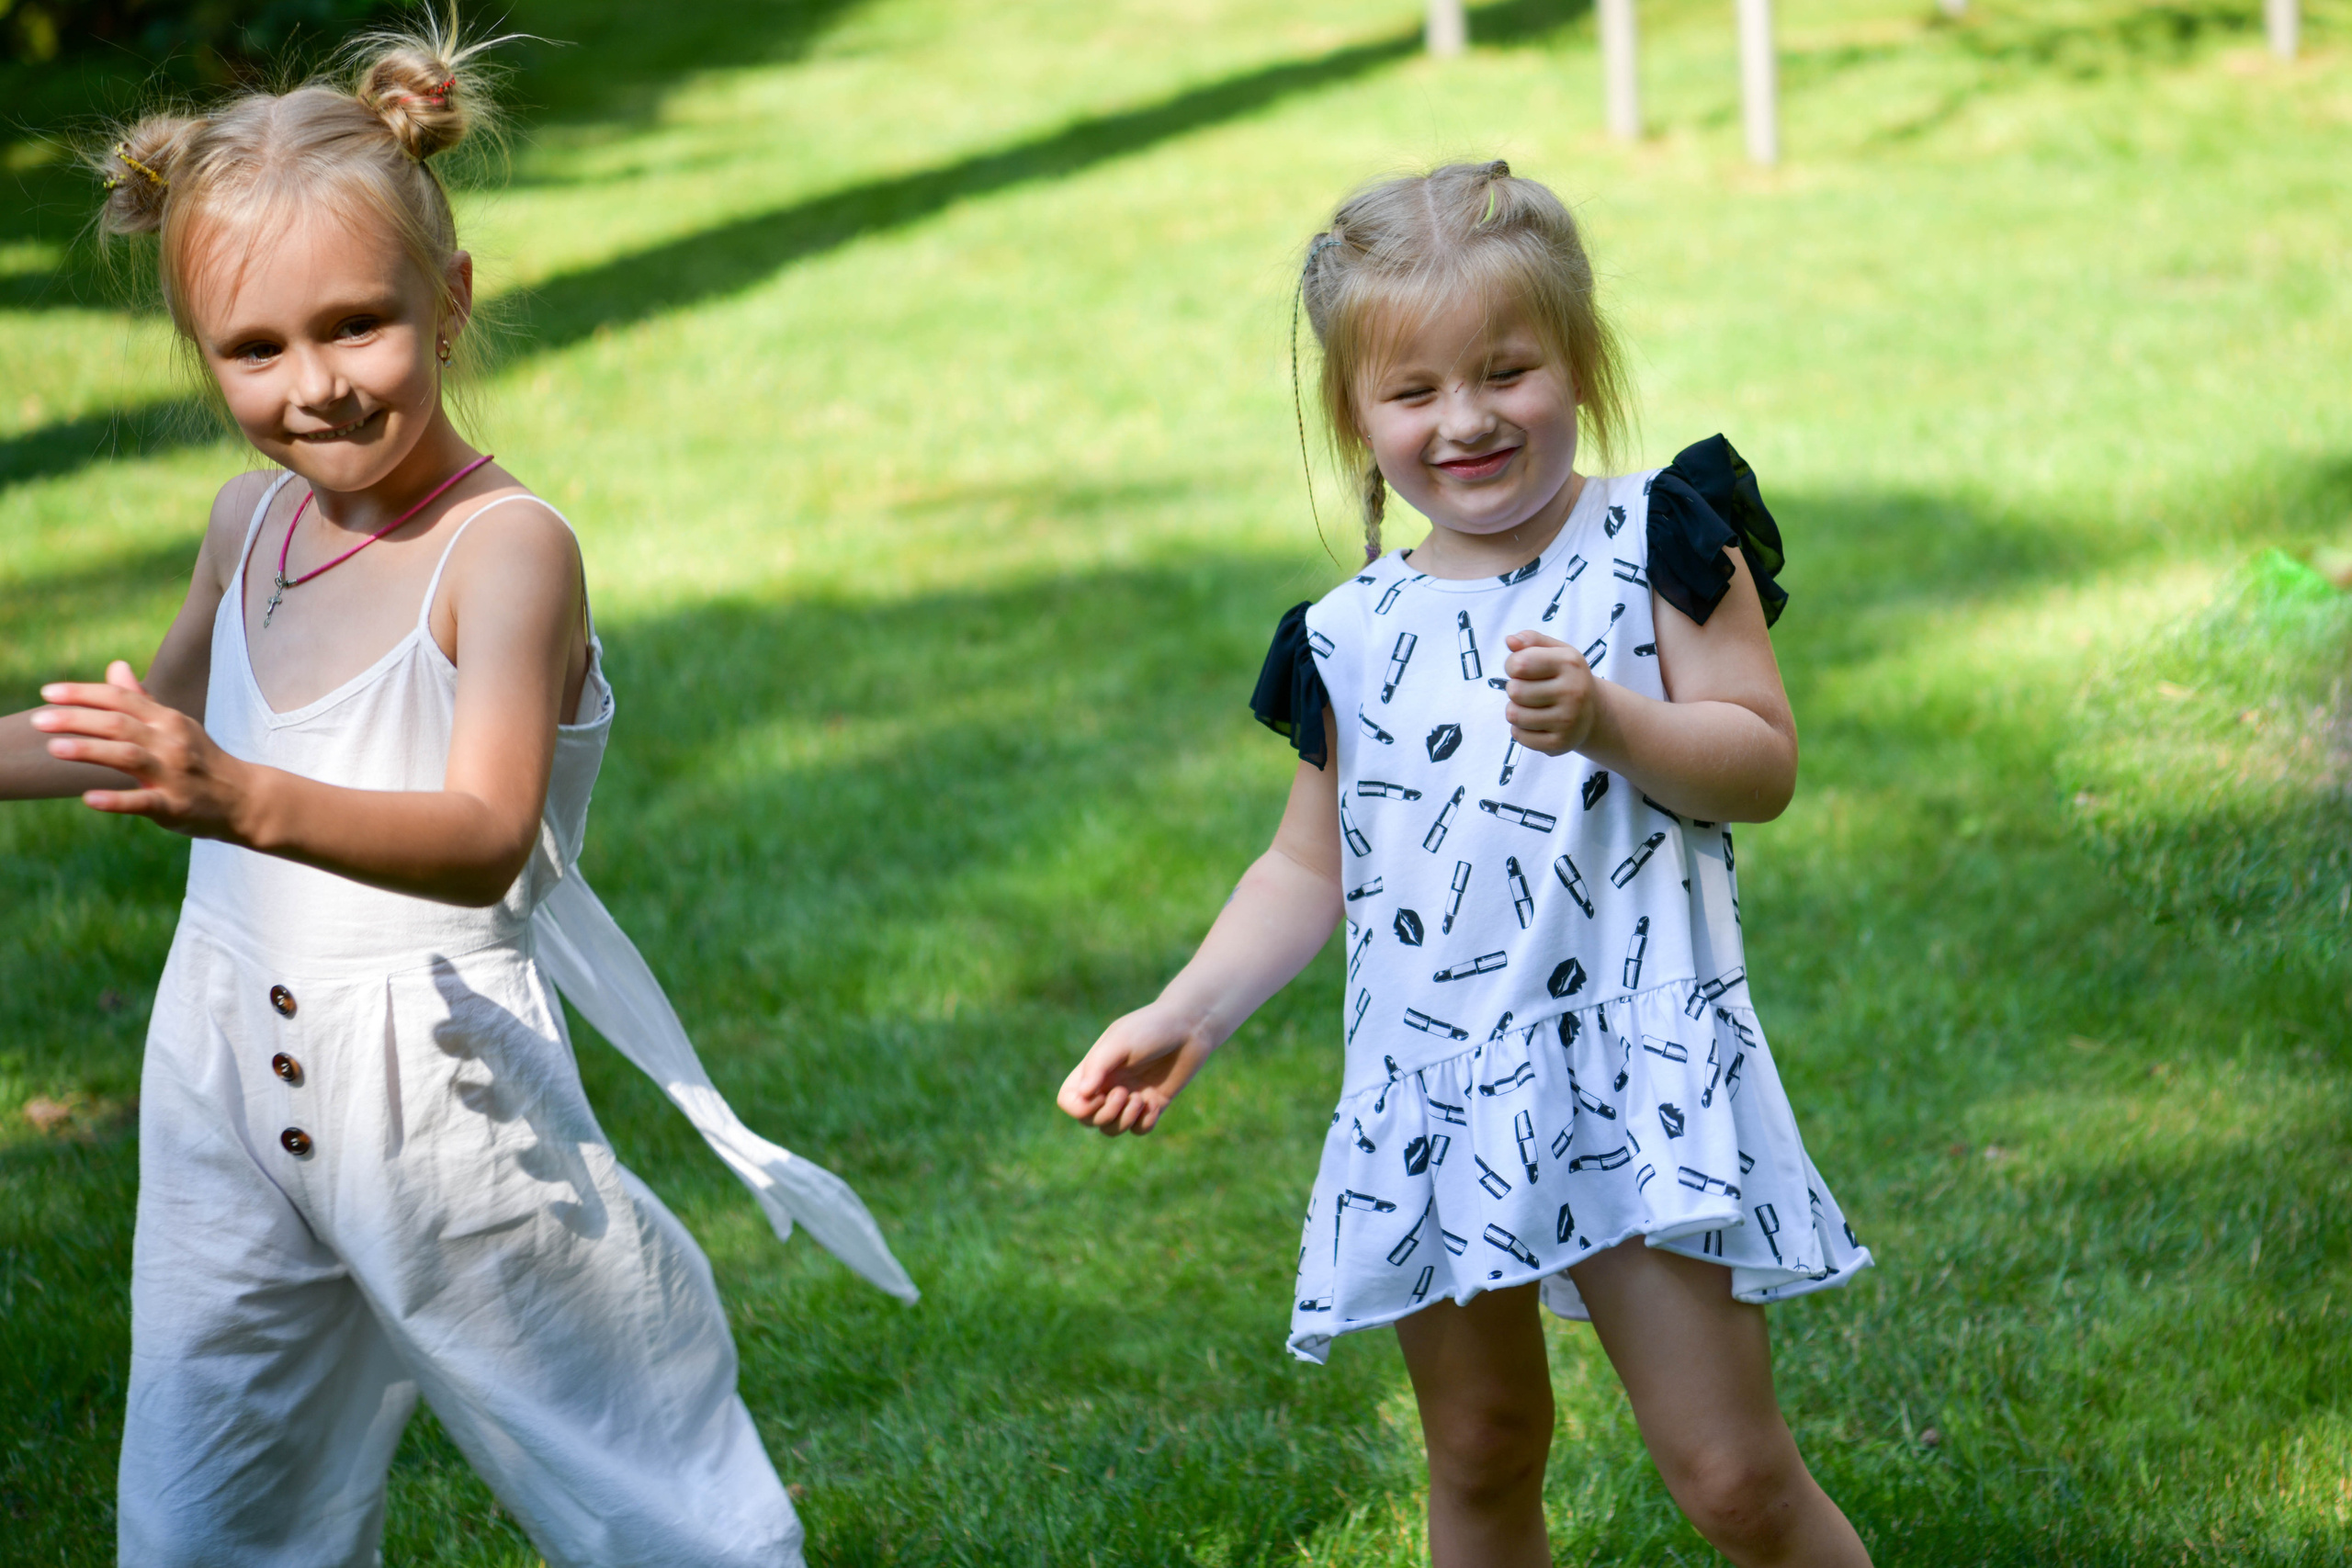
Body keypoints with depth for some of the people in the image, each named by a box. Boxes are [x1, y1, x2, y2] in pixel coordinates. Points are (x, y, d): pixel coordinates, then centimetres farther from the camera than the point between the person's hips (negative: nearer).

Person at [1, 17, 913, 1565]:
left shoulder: (507, 548, -19)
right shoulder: (251, 523, 3)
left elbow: (483, 839, -32)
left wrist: (249, 802, -46)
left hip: (440, 1083, -7)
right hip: (227, 1078, 7)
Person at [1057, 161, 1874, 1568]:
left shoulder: (1658, 543, -1)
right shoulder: (1357, 638, 8)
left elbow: (1763, 764, -6)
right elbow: (1316, 867, 16)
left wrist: (1606, 721, -23)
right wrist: (1189, 1016, 4)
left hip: (1632, 1071, -4)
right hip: (1432, 1094, 4)